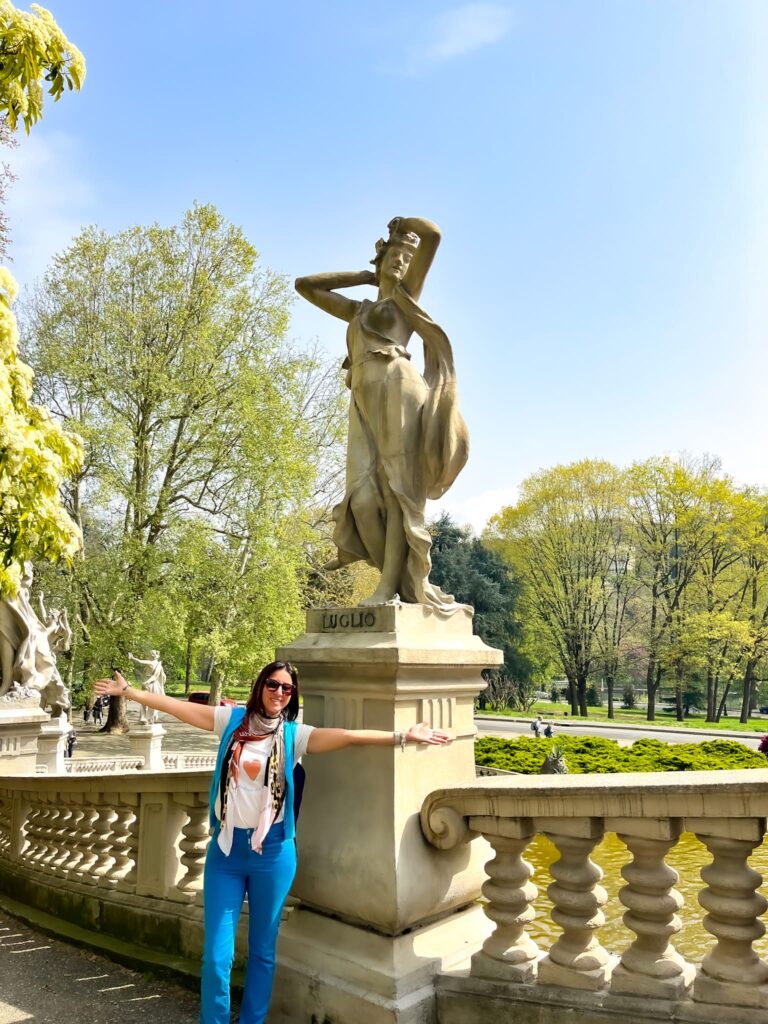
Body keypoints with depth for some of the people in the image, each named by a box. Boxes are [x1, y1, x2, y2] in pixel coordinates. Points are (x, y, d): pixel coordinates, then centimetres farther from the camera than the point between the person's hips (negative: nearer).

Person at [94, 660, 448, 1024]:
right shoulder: (232, 720, 1)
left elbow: (348, 736, -13)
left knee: (263, 951, 14)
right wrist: (126, 690, 3)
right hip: (226, 847, 1)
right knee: (216, 955, 3)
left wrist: (403, 736, -22)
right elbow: (174, 706, 3)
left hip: (272, 851, 0)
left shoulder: (295, 734, -2)